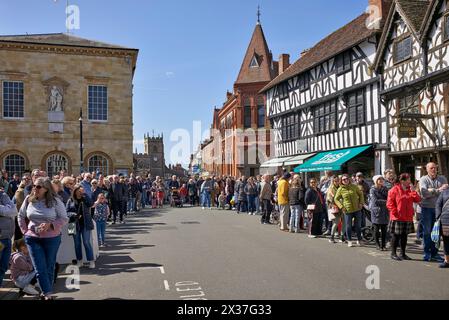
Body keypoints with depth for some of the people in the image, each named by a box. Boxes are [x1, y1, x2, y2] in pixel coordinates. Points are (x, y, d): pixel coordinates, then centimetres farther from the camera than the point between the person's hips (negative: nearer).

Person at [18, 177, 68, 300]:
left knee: (49, 267, 12)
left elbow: (64, 219, -8)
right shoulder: (29, 200, -1)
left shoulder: (55, 201, -10)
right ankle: (48, 294, 8)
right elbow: (21, 216, 13)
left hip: (52, 239, -2)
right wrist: (25, 231, 5)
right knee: (40, 269, 0)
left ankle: (46, 293, 30)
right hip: (33, 239, 2)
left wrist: (50, 225, -21)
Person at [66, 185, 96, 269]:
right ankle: (79, 261, 21)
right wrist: (74, 215, -16)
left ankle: (91, 261, 3)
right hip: (75, 225, 2)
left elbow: (91, 204, -18)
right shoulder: (70, 200, 2)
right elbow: (67, 212, 2)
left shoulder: (85, 199, 2)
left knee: (87, 242, -3)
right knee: (77, 243, 9)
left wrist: (84, 194, -21)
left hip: (85, 224, -2)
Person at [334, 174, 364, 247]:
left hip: (357, 209, 1)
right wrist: (341, 207, -7)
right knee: (348, 226, 2)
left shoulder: (354, 186, 1)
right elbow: (336, 199, 5)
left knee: (358, 226, 8)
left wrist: (361, 203, 1)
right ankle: (349, 241, 15)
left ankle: (359, 240, 23)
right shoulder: (340, 189, -2)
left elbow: (361, 194, 13)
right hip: (347, 211, -1)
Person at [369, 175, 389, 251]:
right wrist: (385, 201, -10)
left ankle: (383, 245, 15)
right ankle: (378, 245, 15)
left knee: (384, 229, 5)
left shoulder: (384, 188, 11)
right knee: (377, 229, 3)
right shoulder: (373, 190, -4)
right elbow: (375, 201, -13)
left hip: (384, 211, 4)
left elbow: (388, 197, -1)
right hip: (376, 211, -4)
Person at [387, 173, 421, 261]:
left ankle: (403, 254, 21)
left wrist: (413, 191, -8)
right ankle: (393, 254, 10)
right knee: (396, 235, 1)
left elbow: (418, 200, 2)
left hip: (408, 218, 6)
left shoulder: (410, 190, 12)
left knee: (404, 236, 12)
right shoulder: (394, 190, -8)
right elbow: (389, 204, -10)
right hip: (397, 218, -6)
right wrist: (395, 213, -16)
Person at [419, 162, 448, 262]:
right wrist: (438, 190, -11)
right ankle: (427, 253, 10)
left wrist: (432, 191, -16)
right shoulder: (423, 179, -2)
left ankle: (434, 253, 17)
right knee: (427, 231, 2)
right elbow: (424, 193, -16)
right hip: (427, 208, -3)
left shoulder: (442, 179, 7)